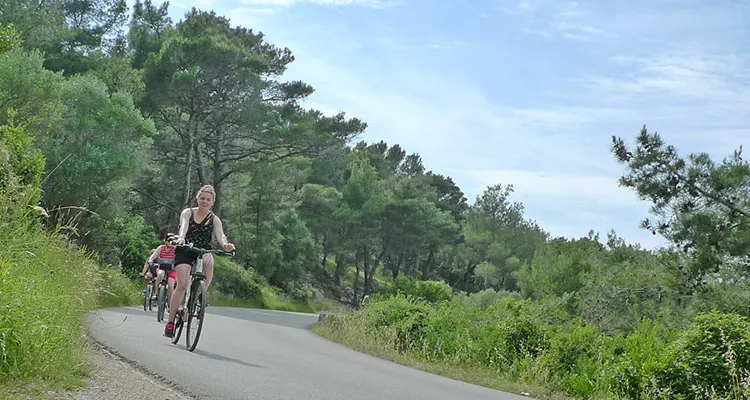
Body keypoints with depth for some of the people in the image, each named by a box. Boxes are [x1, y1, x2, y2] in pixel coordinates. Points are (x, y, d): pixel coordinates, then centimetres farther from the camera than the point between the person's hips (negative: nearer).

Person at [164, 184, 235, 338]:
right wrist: (181, 238, -44)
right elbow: (183, 226, -21)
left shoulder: (214, 219, 1)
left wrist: (225, 244, -41)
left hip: (203, 251, 1)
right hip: (185, 252, -1)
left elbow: (220, 235, -17)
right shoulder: (188, 212, -1)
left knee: (209, 260, -34)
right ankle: (170, 322, -8)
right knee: (182, 284, -17)